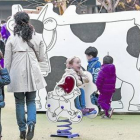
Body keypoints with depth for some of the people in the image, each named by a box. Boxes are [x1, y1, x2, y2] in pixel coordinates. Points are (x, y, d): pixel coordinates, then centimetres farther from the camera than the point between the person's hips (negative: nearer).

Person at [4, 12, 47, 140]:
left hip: (17, 74, -2)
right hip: (32, 74, 2)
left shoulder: (12, 39, -5)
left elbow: (7, 60, -2)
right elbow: (41, 58, 9)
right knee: (31, 101, 12)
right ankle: (31, 123, -12)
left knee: (19, 102, 10)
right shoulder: (37, 38, 2)